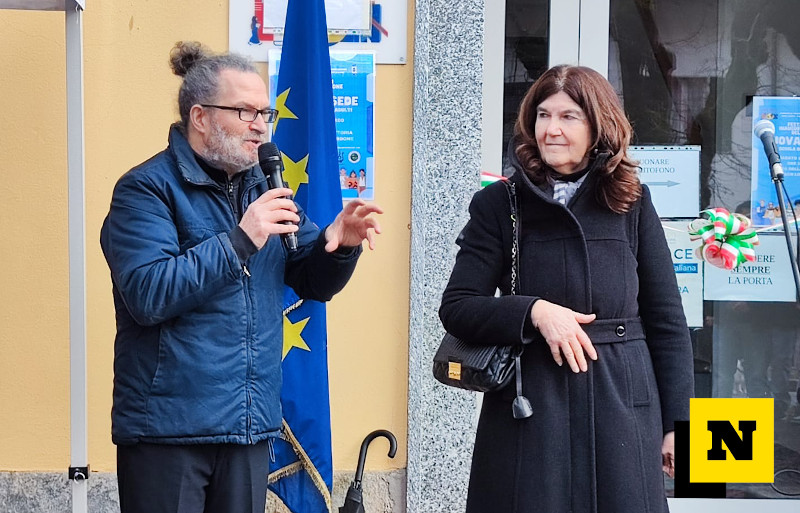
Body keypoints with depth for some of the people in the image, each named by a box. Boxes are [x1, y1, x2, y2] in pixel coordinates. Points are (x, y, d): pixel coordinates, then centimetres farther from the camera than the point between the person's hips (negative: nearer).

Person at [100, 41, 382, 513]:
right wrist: (240, 240, -24)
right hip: (168, 429, -6)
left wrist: (338, 244, -9)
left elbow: (313, 282, 14)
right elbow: (147, 295, -21)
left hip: (252, 428, 6)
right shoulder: (147, 189, -8)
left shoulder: (262, 186, 13)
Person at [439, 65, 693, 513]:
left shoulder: (632, 203, 6)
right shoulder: (498, 204, 3)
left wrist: (678, 420, 3)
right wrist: (535, 311, -17)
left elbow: (667, 319, 7)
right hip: (527, 407, -1)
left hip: (620, 405, 1)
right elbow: (456, 307, -1)